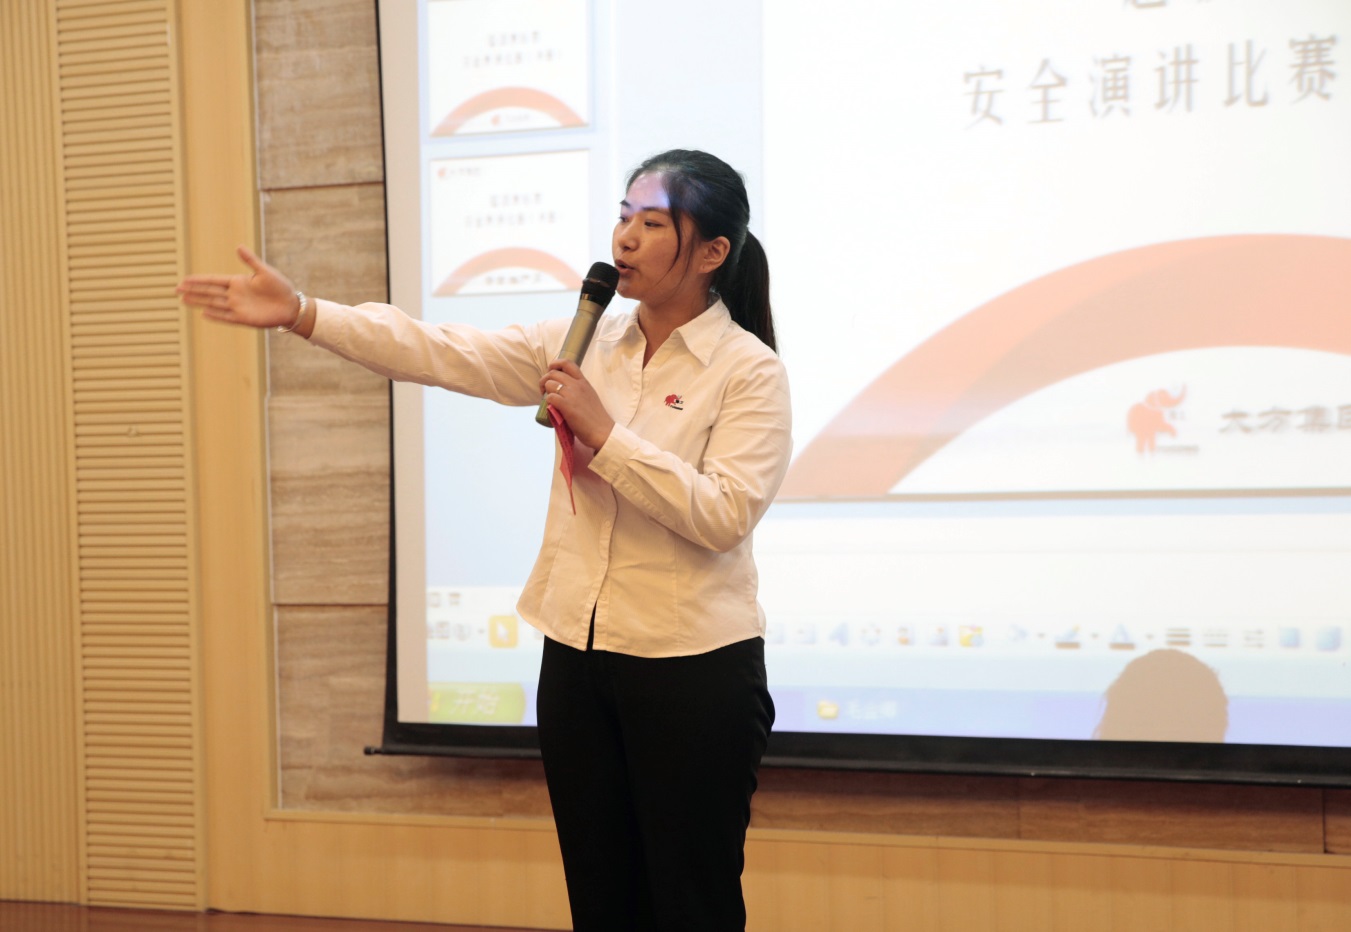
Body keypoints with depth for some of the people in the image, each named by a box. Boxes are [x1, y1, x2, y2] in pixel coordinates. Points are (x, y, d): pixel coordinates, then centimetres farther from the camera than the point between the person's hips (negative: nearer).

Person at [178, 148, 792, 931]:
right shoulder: (582, 344, 7)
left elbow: (725, 515, -19)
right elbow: (444, 354, -1)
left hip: (694, 669, -5)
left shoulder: (750, 371, -9)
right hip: (578, 659, 6)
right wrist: (300, 313, -10)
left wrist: (603, 434, -21)